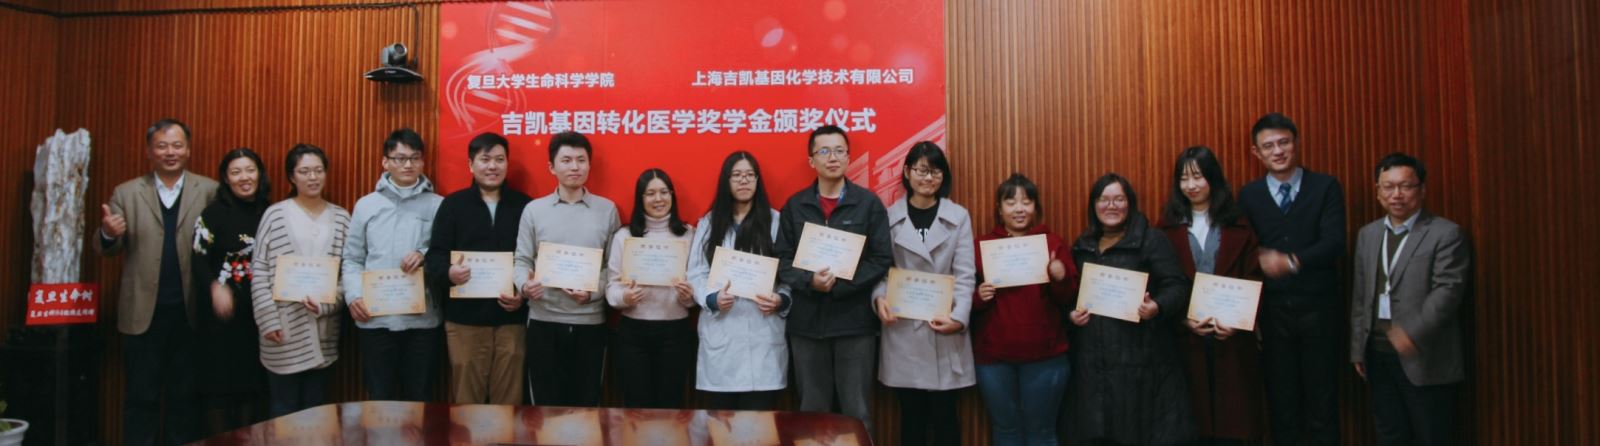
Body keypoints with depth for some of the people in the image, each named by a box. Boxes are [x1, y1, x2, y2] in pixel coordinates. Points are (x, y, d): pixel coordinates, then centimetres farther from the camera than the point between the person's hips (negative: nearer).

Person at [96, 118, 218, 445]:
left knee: (184, 398, 12)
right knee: (141, 398, 9)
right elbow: (108, 251, 2)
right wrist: (108, 234, -20)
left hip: (190, 312, 0)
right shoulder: (126, 193, 5)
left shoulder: (209, 191, 1)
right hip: (143, 313, 0)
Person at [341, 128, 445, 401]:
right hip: (375, 319, 1)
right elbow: (352, 259, 9)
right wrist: (353, 295, -5)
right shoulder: (366, 205, 8)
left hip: (422, 319, -1)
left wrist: (426, 257, -15)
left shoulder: (438, 205, 4)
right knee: (379, 398, 10)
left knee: (419, 399, 9)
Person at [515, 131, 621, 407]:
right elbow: (522, 260, 4)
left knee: (587, 402, 8)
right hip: (544, 321, 0)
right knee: (546, 402, 8)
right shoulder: (534, 210, 6)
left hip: (590, 322, 0)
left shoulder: (607, 209, 5)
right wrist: (525, 285, -17)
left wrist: (593, 291, -12)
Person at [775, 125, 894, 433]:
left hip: (855, 323, -2)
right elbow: (783, 260, 3)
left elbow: (882, 259, -5)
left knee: (857, 413, 5)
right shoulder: (795, 206, 6)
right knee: (812, 412, 12)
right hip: (807, 324, 2)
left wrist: (839, 284, -15)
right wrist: (810, 282, -16)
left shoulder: (869, 203, 0)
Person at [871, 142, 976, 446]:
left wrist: (959, 316, -15)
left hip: (945, 329, 0)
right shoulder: (890, 217, 5)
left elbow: (965, 274, -1)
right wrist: (880, 298, -17)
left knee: (945, 414, 5)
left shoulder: (959, 217, 5)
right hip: (903, 328, 0)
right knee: (912, 415, 8)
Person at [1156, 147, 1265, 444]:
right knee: (1193, 419, 4)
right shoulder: (1169, 227, 4)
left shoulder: (1238, 226, 7)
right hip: (1187, 338, 0)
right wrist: (1184, 320, -14)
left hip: (1232, 337, 0)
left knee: (1232, 416, 3)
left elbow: (1253, 279, 2)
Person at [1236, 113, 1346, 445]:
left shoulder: (1326, 187, 1)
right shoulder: (1249, 195, 6)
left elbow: (1334, 243, -10)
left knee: (1322, 401, 6)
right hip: (1271, 311, 1)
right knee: (1281, 402, 9)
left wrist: (1292, 261, -28)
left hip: (1318, 308, -1)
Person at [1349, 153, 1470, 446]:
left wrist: (1412, 333, -25)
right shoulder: (1368, 234, 12)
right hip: (1378, 356, 5)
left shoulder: (1446, 233, -5)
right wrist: (1357, 349, 12)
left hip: (1425, 358, -5)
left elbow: (1448, 290, -15)